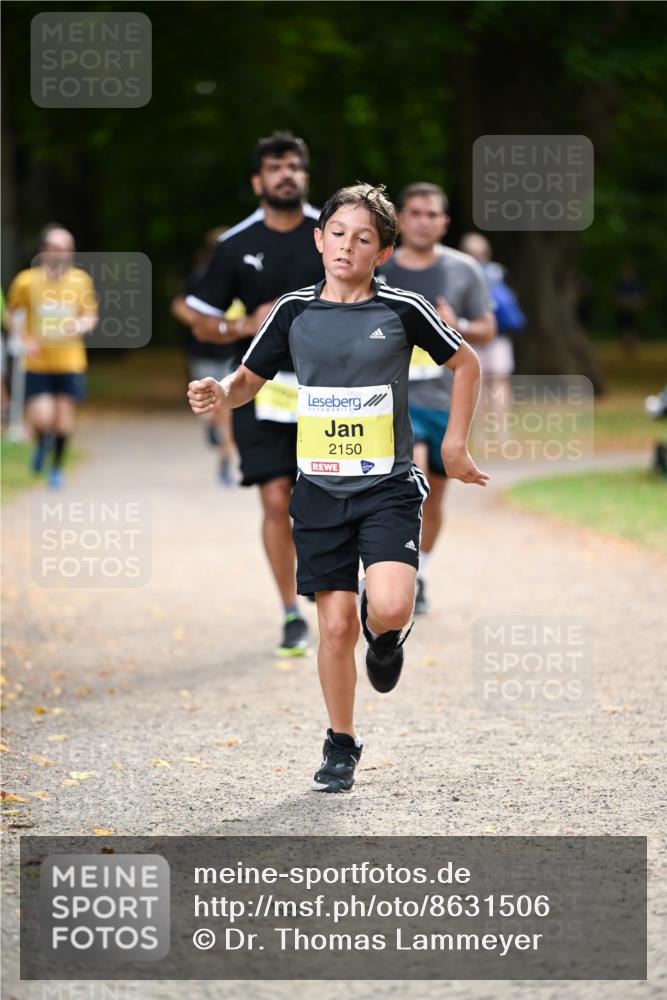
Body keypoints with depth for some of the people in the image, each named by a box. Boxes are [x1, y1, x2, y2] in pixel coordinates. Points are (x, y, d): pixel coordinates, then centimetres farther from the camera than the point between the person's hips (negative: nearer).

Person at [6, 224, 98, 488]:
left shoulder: (81, 280, -4)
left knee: (64, 415, 4)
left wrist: (82, 325, -15)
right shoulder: (26, 280, -9)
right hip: (37, 363, -2)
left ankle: (57, 467, 26)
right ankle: (42, 444, 24)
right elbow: (14, 313, 8)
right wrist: (24, 339, -8)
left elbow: (90, 316, 8)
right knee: (41, 418, -12)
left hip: (71, 362, 2)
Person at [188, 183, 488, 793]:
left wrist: (455, 445, 9)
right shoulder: (295, 312, 3)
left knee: (390, 607, -23)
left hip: (388, 486, -2)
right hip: (321, 490, 2)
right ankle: (342, 744, 19)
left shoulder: (403, 312, -3)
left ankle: (386, 632, 15)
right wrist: (220, 394, -12)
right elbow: (248, 381, 11)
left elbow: (465, 363, 11)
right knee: (336, 625, 1)